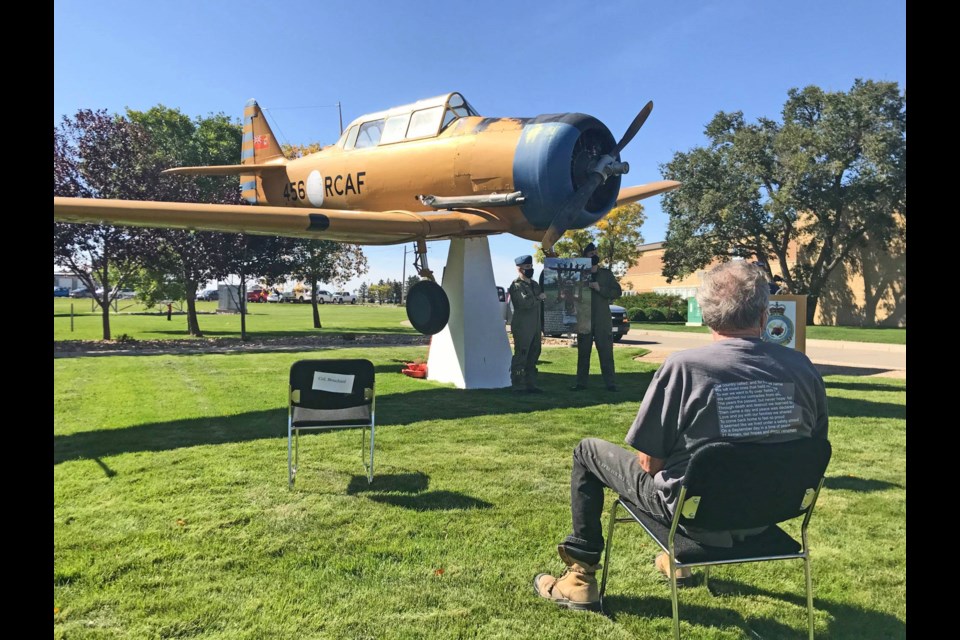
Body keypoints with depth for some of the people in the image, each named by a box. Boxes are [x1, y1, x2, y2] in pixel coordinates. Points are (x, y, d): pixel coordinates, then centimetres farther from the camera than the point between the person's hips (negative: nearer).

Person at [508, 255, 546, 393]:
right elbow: (524, 302, -25)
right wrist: (538, 298, -13)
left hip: (535, 328, 8)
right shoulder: (516, 286, -8)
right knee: (520, 356, -4)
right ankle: (518, 386, 1)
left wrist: (542, 325, 20)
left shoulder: (535, 284, 18)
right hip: (522, 328, -8)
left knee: (533, 356, 9)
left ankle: (530, 384, 16)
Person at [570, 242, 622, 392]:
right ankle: (581, 383, 9)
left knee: (606, 353, -4)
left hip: (603, 320, -1)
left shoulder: (606, 274, 9)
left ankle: (610, 383, -1)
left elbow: (618, 292, 1)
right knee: (583, 353, 4)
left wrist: (600, 289, -11)